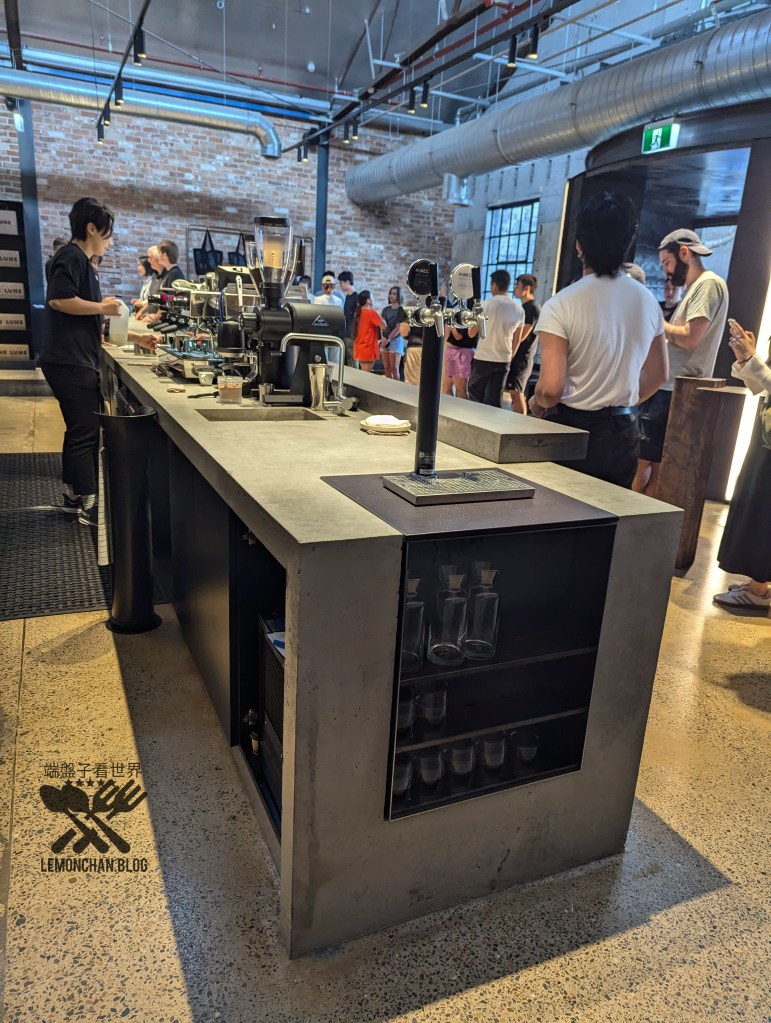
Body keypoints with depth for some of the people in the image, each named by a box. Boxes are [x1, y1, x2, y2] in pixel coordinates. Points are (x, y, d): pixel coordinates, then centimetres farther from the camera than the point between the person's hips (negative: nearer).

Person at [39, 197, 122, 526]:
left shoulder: (81, 261, 21)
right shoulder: (72, 256, -9)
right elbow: (59, 299, -25)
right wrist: (102, 307, -14)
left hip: (75, 360, 10)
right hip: (70, 361, -10)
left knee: (79, 430, 15)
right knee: (86, 433, -8)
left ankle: (73, 496, 24)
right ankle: (90, 506, -3)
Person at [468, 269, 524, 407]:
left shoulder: (487, 304, -9)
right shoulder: (519, 309, 4)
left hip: (484, 358, -4)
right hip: (504, 360, 4)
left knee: (475, 397, 7)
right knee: (495, 399, 8)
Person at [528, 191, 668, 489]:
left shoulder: (561, 305, -16)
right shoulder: (648, 301, 4)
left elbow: (551, 388, -21)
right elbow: (658, 373, 15)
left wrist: (536, 404, 1)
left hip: (571, 430, -5)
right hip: (623, 433, 5)